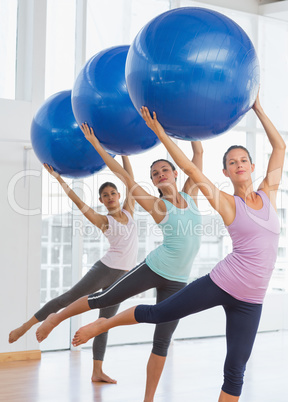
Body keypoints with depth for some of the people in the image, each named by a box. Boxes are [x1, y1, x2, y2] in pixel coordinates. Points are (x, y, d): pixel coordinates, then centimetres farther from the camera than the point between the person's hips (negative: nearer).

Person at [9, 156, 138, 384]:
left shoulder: (129, 211, 9)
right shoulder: (103, 221, 0)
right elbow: (78, 202, -7)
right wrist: (59, 178, -7)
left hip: (123, 276, 4)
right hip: (106, 269, -4)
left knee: (105, 322, 6)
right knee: (68, 299, -5)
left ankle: (97, 371, 4)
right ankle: (25, 327, 3)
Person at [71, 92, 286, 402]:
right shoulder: (226, 203, -2)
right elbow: (191, 169, -6)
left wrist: (257, 109, 11)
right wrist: (159, 132, -7)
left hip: (250, 301, 3)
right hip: (221, 284, -3)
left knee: (235, 372, 4)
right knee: (158, 313, 6)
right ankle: (102, 325, 32)